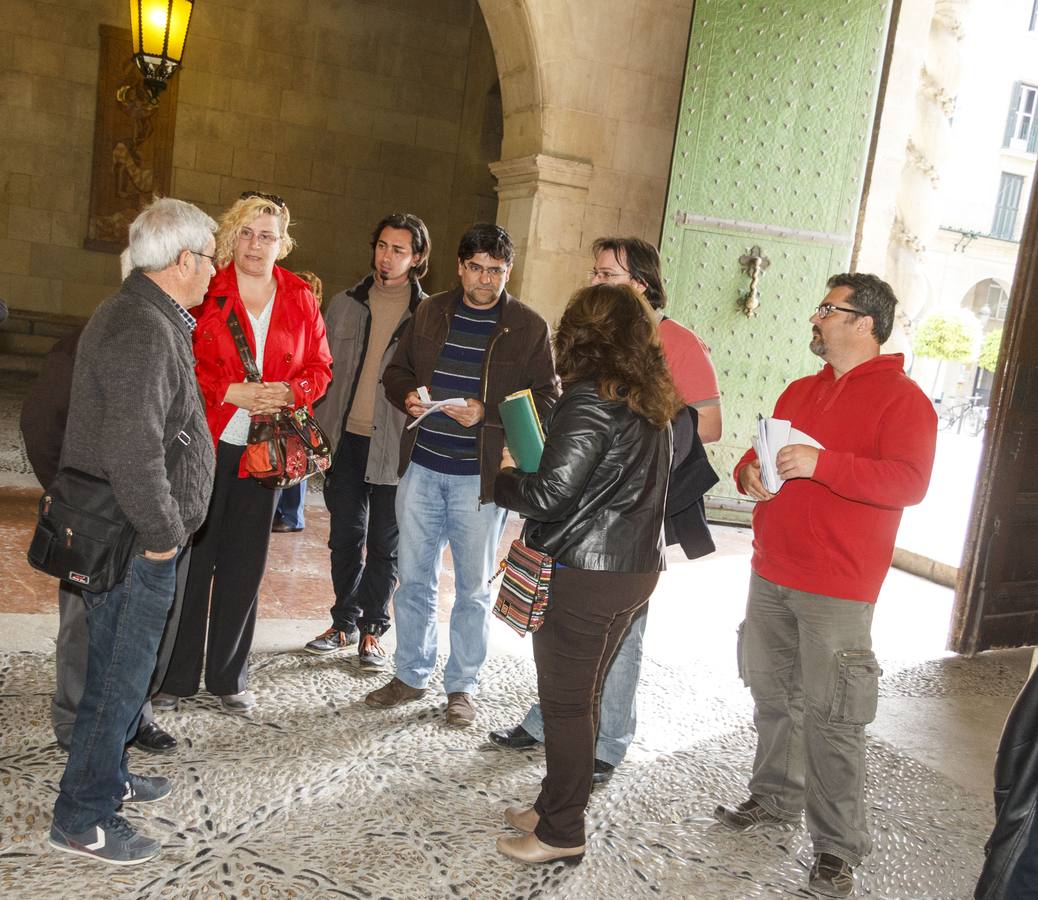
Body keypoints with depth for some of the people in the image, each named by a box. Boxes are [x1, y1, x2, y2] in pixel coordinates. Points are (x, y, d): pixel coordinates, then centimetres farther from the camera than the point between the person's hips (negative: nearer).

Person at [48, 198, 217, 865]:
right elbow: (133, 448, -30)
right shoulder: (143, 332, -22)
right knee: (120, 676, 1)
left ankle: (107, 777, 38)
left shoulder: (143, 316, 13)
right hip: (133, 539, -11)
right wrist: (163, 531, -20)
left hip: (127, 532, 11)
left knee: (120, 666, 22)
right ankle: (83, 817, 14)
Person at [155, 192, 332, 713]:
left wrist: (291, 392, -11)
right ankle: (176, 676, 18)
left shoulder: (300, 300, 7)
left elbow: (319, 366, 9)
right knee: (192, 557, 3)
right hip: (205, 441, -3)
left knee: (245, 563, 10)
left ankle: (228, 676, 24)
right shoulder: (204, 292, -4)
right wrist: (232, 391, -18)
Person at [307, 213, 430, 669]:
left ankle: (372, 629, 22)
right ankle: (344, 622, 26)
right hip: (346, 439, 3)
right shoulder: (345, 305, 6)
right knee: (346, 538, 11)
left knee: (383, 544, 8)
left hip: (396, 445, -2)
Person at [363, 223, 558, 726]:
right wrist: (408, 397, -7)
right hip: (421, 467, 3)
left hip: (482, 476, -3)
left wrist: (486, 414, -19)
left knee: (473, 588, 8)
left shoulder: (529, 327, -3)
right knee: (414, 579, 12)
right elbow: (396, 372, 15)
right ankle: (411, 675, 28)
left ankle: (462, 685, 23)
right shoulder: (430, 313, 8)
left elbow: (545, 400, -6)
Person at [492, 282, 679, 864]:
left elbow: (550, 495, -21)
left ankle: (562, 835, 17)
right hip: (637, 569, 9)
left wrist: (505, 476, -2)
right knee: (583, 694, 19)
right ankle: (558, 805, 34)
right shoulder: (652, 401, 9)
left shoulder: (589, 399, -17)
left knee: (566, 701, 4)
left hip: (583, 573, -8)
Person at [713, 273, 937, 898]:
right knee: (773, 695, 15)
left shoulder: (901, 397, -6)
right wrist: (752, 471, 1)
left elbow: (909, 483, -19)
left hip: (837, 589, -7)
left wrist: (821, 464, -26)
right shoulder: (801, 392, 17)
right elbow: (762, 452, 25)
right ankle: (775, 799, 33)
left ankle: (839, 848, 9)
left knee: (830, 717, -4)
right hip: (771, 575, 7)